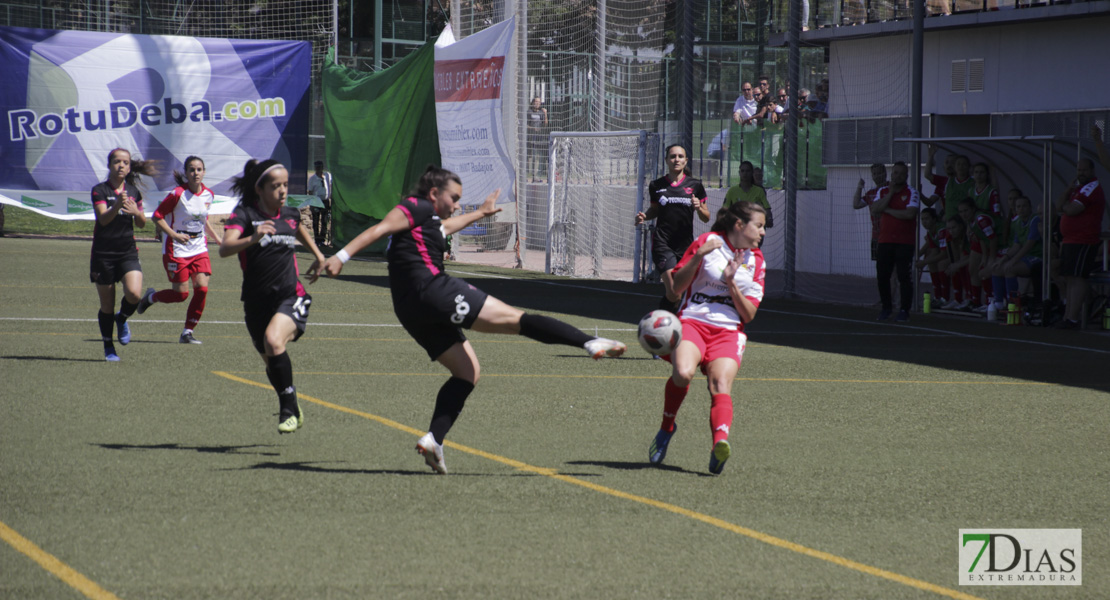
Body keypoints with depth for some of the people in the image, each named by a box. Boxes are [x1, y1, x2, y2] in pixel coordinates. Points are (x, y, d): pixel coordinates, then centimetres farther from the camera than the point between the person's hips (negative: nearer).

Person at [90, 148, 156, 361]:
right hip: (103, 254, -3)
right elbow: (103, 218, -19)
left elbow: (142, 224, 14)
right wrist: (117, 205, -37)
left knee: (134, 293, -21)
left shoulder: (133, 192, 8)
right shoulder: (100, 190, -5)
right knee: (107, 306, 3)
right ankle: (108, 348, 19)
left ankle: (122, 319, 11)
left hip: (128, 253, 3)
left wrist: (136, 212, -9)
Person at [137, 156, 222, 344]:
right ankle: (150, 297, 27)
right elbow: (157, 216, -12)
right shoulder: (178, 194, -15)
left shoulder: (208, 195, 4)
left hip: (199, 249, 5)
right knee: (181, 294, -4)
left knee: (202, 288, -10)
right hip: (177, 250, -5)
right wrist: (174, 235, -23)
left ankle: (187, 332, 1)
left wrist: (216, 237, 17)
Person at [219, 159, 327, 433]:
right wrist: (253, 238, -41)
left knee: (274, 341, -28)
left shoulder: (290, 215, 6)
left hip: (290, 296, 0)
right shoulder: (244, 214, -7)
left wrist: (318, 255, 38)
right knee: (271, 362, 11)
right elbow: (225, 249, -26)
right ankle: (292, 409, 35)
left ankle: (289, 408, -19)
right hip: (256, 301, 0)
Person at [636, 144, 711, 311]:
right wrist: (644, 216, 0)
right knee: (673, 293, -18)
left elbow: (706, 218, 10)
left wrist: (699, 208, -11)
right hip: (662, 244, -2)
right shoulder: (657, 185, 6)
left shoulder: (695, 185, 6)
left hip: (685, 246, 2)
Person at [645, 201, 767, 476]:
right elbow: (676, 288, 3)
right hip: (692, 322, -2)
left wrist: (731, 283, -5)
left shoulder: (756, 260, 14)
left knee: (721, 383, -26)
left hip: (729, 332, 2)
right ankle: (666, 429, -5)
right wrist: (698, 257, -11)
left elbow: (748, 314, 10)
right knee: (683, 372, -31)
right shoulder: (707, 242, 4)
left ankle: (720, 442, -49)